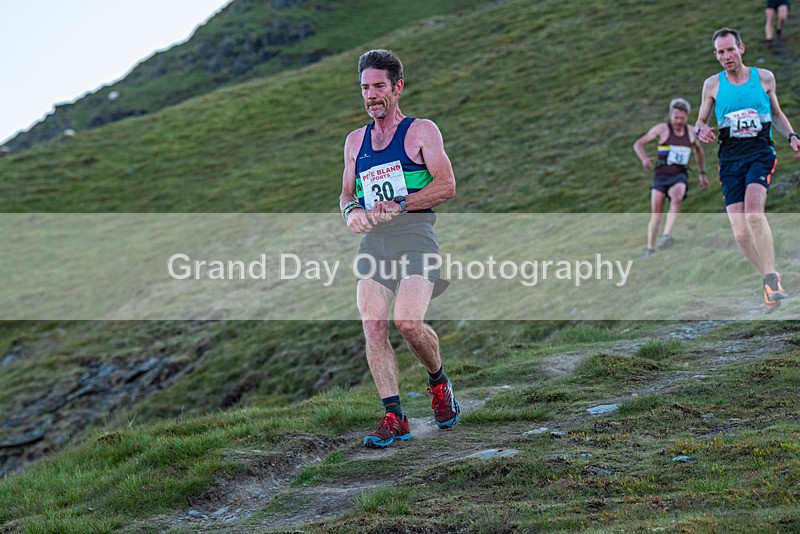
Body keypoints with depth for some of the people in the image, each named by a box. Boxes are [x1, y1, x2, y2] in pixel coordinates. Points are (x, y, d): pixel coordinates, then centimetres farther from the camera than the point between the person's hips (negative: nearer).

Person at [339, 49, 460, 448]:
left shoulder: (421, 131, 5)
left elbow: (447, 186, -5)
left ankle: (438, 381, 10)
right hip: (372, 241, 5)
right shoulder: (355, 141, 20)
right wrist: (351, 210, 0)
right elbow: (346, 193, 24)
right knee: (372, 326, -12)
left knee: (408, 323, -20)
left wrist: (398, 205, -15)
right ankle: (394, 418, -8)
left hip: (414, 234, -5)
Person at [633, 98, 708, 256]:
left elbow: (699, 151, 28)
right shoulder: (662, 129, -1)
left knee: (677, 197, -32)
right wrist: (644, 158, -20)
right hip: (661, 176, -1)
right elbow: (638, 144, -1)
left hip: (679, 176, 1)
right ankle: (650, 249, 2)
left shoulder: (690, 132, 9)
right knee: (655, 212, -8)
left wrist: (702, 173, 25)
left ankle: (666, 235, -42)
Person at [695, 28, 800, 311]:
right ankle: (771, 279, 12)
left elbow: (776, 114, 19)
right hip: (730, 159, 2)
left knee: (753, 212, -28)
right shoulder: (713, 84, 5)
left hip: (760, 153, -2)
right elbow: (700, 121, 13)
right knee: (740, 233, -6)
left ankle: (771, 277, -20)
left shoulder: (764, 77, 6)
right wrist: (701, 130, -10)